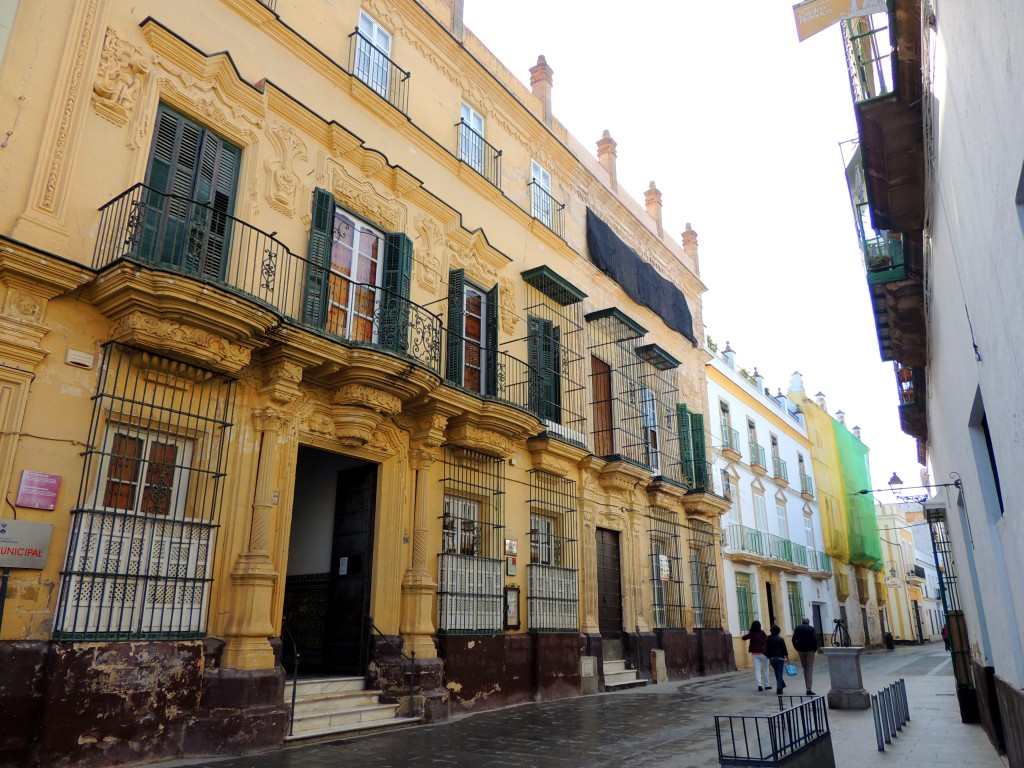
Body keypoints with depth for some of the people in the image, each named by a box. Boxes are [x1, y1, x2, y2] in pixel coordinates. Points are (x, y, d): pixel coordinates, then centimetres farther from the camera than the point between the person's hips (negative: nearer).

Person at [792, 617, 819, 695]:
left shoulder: (797, 628, 7)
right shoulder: (811, 628, -2)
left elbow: (794, 639, -1)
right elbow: (815, 640, -13)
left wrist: (797, 648, 8)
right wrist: (815, 649, 0)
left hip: (801, 650, 3)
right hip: (810, 650, -3)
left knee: (805, 669, 16)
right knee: (810, 669, -1)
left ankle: (808, 688, 16)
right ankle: (809, 690, -7)